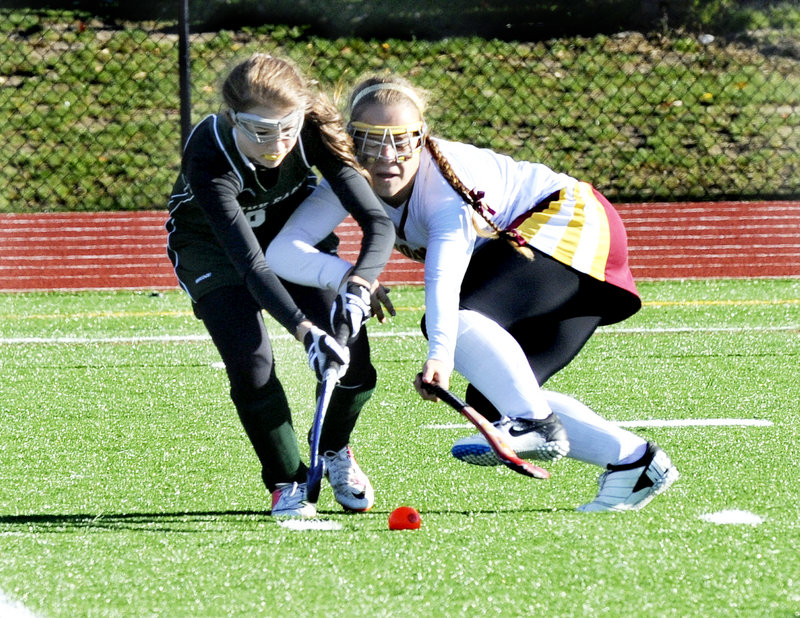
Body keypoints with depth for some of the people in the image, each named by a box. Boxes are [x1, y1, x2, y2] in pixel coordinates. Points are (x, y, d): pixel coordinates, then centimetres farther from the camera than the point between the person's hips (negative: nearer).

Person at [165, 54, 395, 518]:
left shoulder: (314, 132, -31)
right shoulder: (208, 155, -40)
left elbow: (378, 222, -33)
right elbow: (250, 262, -45)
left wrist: (358, 287, -52)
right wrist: (305, 330, -57)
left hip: (292, 224, 3)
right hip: (212, 243, -3)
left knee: (352, 359, -10)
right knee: (251, 364, -21)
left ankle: (335, 451, 23)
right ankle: (288, 484, 4)